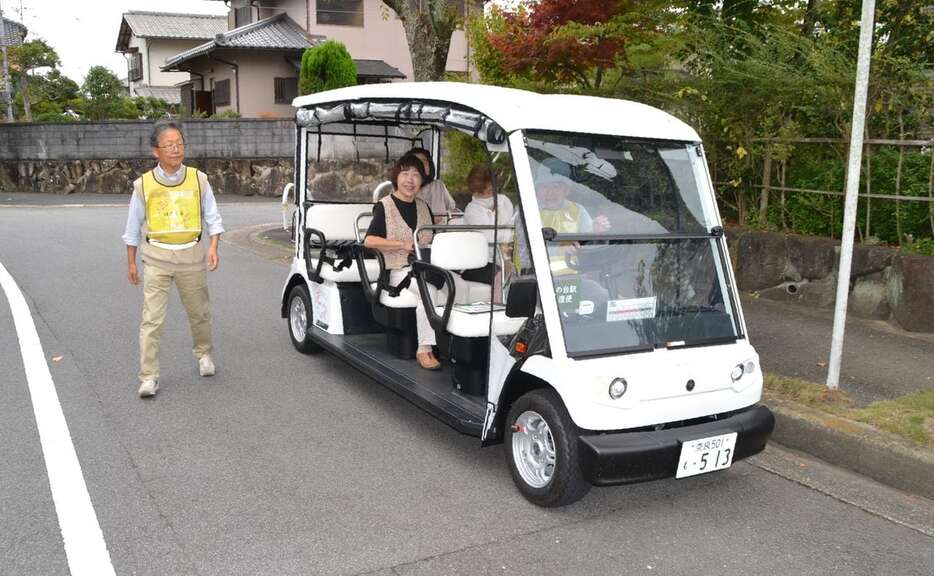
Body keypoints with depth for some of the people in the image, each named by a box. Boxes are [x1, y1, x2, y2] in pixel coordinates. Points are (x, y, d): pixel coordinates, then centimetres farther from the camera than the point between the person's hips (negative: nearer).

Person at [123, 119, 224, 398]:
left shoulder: (198, 179, -1)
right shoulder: (144, 184, -2)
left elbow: (212, 218, 4)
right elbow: (133, 228, 7)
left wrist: (213, 246, -11)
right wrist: (131, 263, 9)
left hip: (191, 255, 1)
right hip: (156, 256, -1)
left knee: (199, 313, 15)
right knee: (151, 319, -5)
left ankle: (204, 353, 41)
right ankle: (148, 377, 1)